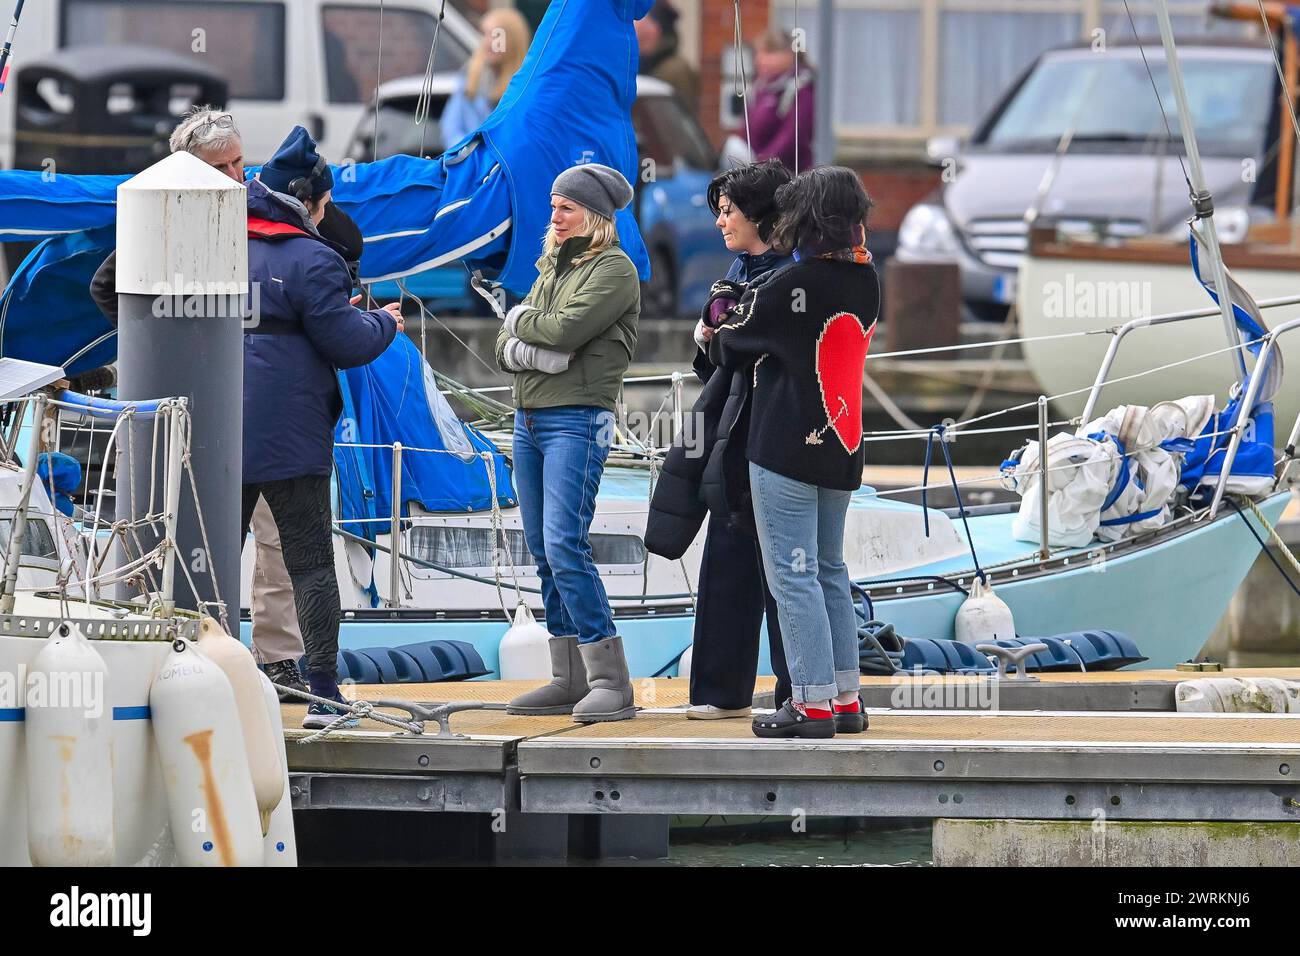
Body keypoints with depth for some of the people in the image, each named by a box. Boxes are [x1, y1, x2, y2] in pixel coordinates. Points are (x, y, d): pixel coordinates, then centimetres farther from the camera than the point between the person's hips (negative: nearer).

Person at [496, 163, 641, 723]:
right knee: (544, 554, 7)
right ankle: (570, 680, 11)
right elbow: (503, 348, 14)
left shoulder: (614, 269, -4)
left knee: (564, 547, -17)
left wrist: (522, 322, 1)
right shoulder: (551, 268, 20)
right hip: (528, 419, 8)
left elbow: (566, 329, -18)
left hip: (577, 420, -8)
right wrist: (535, 352, -8)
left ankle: (611, 681, -16)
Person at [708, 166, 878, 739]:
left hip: (787, 450, -8)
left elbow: (728, 348, -2)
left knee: (794, 574, -4)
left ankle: (814, 704, -6)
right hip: (841, 451, 8)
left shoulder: (790, 288, -16)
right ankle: (846, 699, 18)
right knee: (831, 572, 16)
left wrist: (717, 333, 21)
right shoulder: (865, 282, 6)